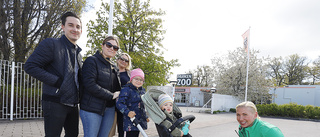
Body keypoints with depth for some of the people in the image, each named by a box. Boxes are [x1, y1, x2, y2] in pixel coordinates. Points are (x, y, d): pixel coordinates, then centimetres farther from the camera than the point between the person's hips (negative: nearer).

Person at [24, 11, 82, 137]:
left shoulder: (78, 53, 14)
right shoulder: (51, 44, -8)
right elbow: (30, 66, -15)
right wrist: (57, 82, -20)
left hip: (72, 104, 7)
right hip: (55, 103, -7)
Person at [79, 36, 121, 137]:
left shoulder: (114, 67, 18)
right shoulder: (92, 61, -5)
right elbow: (90, 85, -18)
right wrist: (111, 95, -15)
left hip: (109, 109, 7)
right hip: (92, 108, -7)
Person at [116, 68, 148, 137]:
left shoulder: (142, 91, 15)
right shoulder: (126, 90, -10)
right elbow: (119, 103, -19)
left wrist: (146, 117, 26)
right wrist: (127, 112, -31)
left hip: (140, 121, 8)